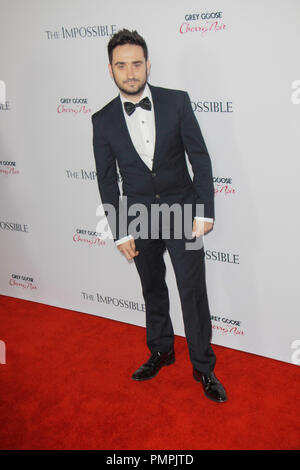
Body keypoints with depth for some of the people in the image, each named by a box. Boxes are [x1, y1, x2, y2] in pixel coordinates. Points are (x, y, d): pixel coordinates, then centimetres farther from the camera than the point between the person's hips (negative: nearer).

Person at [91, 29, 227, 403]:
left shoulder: (176, 101, -6)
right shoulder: (103, 120, -3)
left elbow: (200, 158, -4)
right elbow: (107, 179, 1)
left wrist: (205, 211, -10)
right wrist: (120, 232, -1)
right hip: (139, 217, 2)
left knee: (193, 291, 1)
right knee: (153, 289, 17)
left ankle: (203, 367, 18)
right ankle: (161, 350, 38)